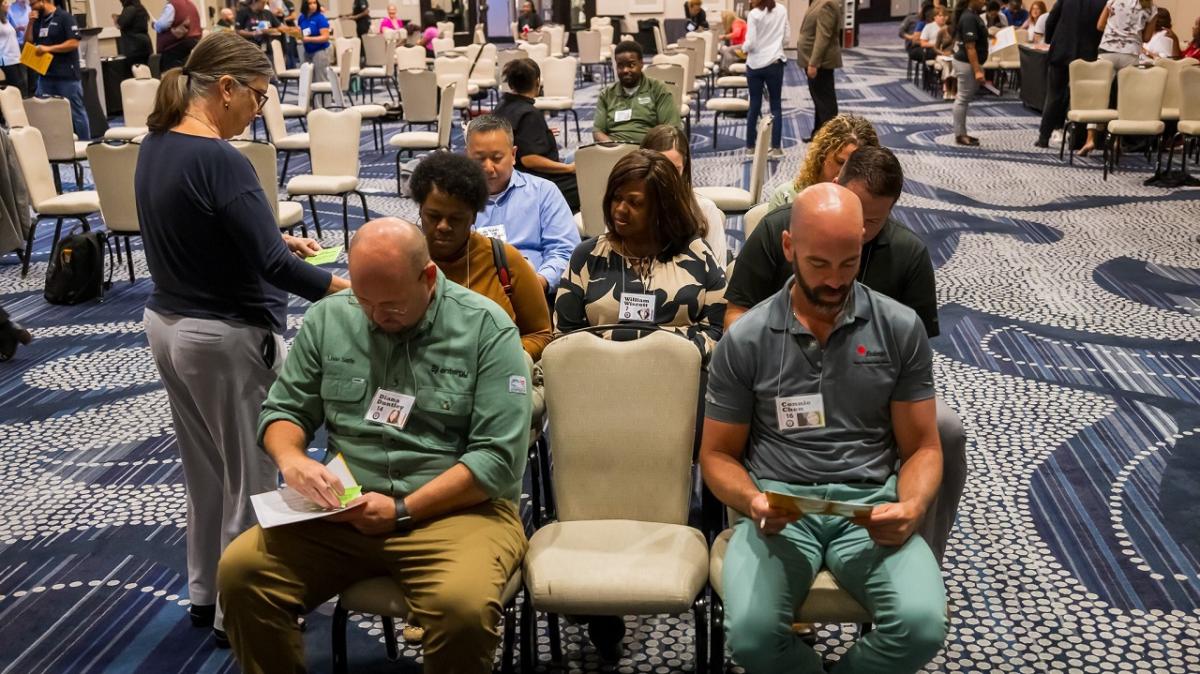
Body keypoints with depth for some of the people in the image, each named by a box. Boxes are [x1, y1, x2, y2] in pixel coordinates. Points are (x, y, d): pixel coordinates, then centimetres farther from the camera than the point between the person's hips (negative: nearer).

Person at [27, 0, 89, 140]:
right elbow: (28, 42, 16)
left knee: (75, 111, 0)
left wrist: (48, 48, -18)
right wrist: (31, 23, 3)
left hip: (66, 75, -7)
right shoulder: (38, 20, 13)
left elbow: (74, 43, -16)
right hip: (45, 75, 7)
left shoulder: (65, 17, -8)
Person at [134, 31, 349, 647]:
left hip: (166, 325, 9)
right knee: (251, 478, 7)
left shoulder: (155, 145, 4)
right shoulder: (219, 160, -24)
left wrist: (278, 240, 12)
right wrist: (352, 290, -18)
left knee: (205, 470, 22)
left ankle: (205, 592, 36)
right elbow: (270, 265, -24)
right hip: (227, 339, -9)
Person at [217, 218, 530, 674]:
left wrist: (402, 511, -17)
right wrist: (291, 458, -11)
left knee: (463, 607, -34)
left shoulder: (486, 328, -7)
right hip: (345, 509, 4)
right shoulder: (327, 317, 6)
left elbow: (499, 458, -11)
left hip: (457, 509, -3)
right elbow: (283, 410, 14)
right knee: (239, 570, -19)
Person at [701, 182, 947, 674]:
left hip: (872, 504, 1)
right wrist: (752, 501, -14)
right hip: (780, 508, -1)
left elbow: (922, 447, 8)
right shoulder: (744, 341, 3)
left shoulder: (901, 329, 5)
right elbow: (718, 455, 8)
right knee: (749, 633, -29)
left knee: (922, 627, -27)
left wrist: (912, 507, -14)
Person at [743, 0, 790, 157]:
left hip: (755, 64, -2)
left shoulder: (754, 14, -13)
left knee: (754, 106, 8)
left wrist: (743, 48, 5)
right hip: (774, 62, 2)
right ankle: (776, 148, 1)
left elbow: (750, 43, -15)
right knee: (776, 106, 6)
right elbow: (787, 34, 9)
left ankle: (750, 146, 16)